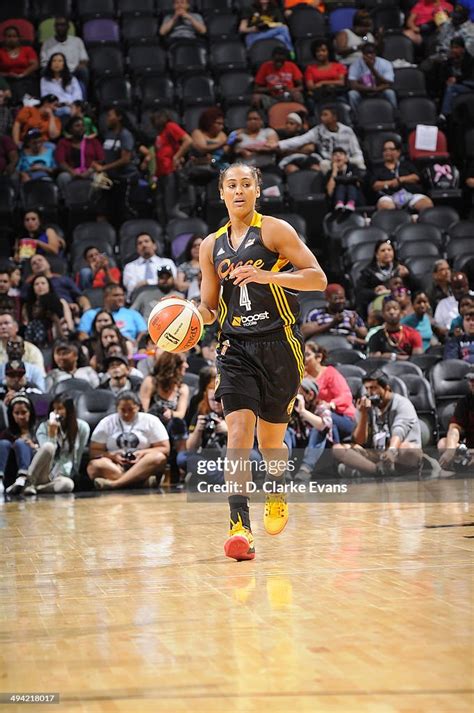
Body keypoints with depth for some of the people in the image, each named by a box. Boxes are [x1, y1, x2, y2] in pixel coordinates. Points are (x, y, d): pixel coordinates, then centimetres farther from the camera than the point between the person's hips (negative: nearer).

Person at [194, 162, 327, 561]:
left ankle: (278, 493, 42)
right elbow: (209, 309, 18)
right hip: (236, 348, 3)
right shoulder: (211, 246, 13)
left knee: (270, 439, 9)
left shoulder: (274, 231, -2)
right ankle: (240, 528, -21)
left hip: (278, 344, -3)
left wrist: (268, 276, -20)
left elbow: (318, 278, -7)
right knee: (239, 433, -15)